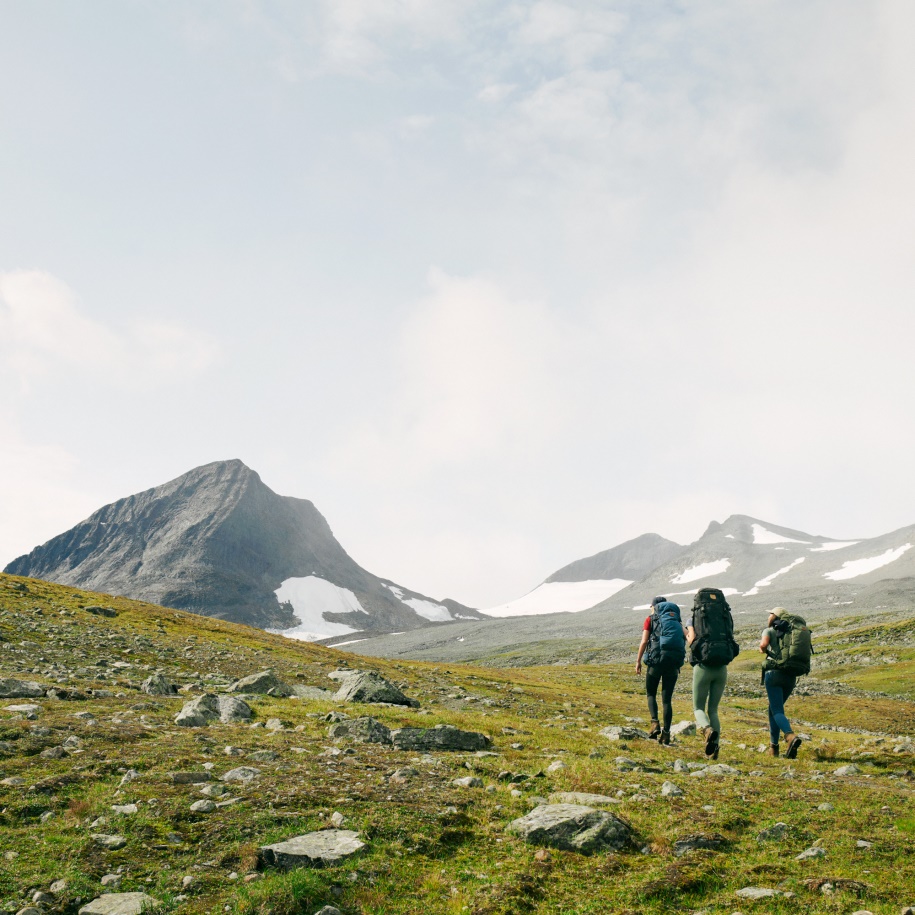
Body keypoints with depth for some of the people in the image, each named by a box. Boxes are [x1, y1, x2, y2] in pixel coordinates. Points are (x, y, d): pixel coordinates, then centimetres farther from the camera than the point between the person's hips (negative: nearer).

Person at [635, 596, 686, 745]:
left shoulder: (650, 619, 9)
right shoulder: (676, 620, 19)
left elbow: (644, 641, -1)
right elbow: (687, 636, -1)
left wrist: (638, 661, 3)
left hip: (656, 661, -3)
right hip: (674, 663, 3)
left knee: (651, 694, 14)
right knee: (667, 699, 9)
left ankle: (655, 723, -7)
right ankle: (666, 733, 1)